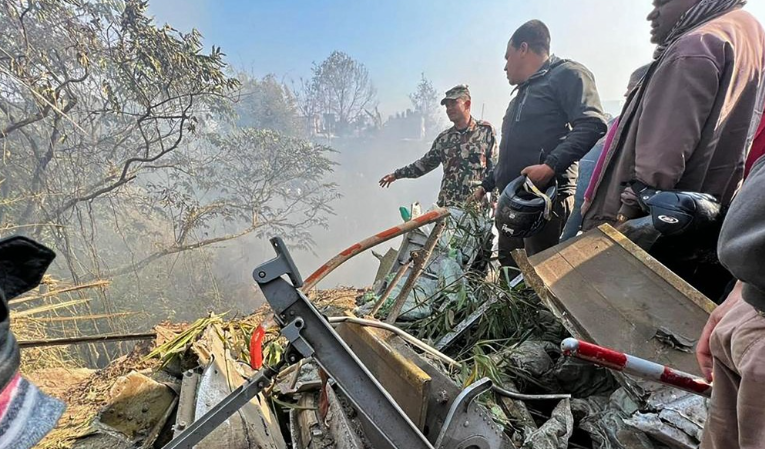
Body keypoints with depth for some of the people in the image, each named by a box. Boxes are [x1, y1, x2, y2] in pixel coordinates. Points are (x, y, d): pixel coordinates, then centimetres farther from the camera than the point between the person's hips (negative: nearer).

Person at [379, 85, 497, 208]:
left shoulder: (486, 130, 1)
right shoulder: (444, 138, 11)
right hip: (446, 204, 4)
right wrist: (396, 174, 17)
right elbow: (426, 163, 18)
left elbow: (495, 167, 0)